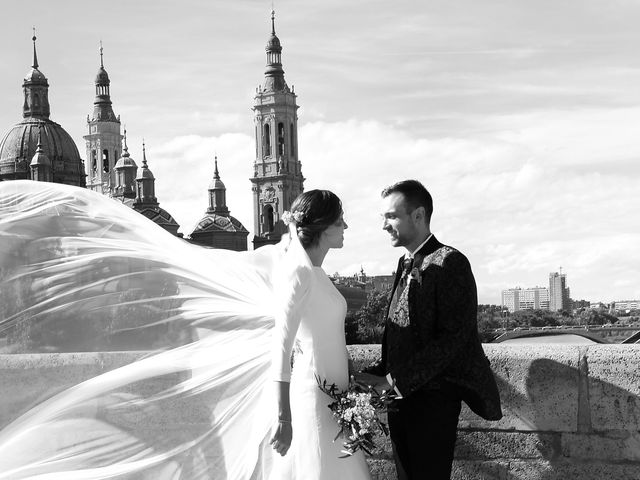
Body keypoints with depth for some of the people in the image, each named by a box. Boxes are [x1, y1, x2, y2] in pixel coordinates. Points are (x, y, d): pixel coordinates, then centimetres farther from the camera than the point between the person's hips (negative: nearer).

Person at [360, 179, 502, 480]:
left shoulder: (449, 262, -11)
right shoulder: (405, 265, 16)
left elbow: (452, 339, -18)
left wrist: (399, 380, -19)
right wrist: (376, 373, 2)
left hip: (433, 399, -8)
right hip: (401, 398, 8)